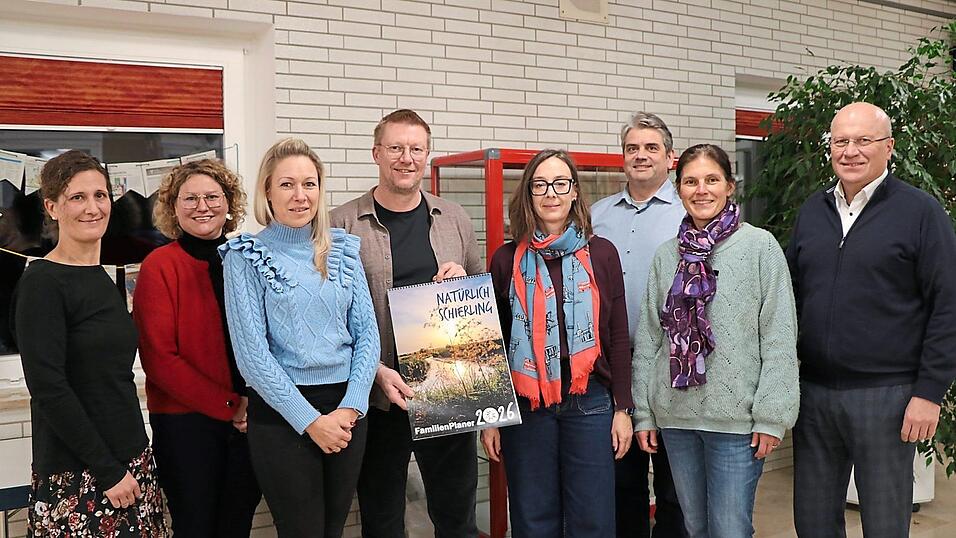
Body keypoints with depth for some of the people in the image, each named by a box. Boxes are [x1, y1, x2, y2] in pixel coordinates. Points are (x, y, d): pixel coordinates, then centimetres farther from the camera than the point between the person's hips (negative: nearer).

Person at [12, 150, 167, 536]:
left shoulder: (104, 279, 10)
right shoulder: (42, 283, -11)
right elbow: (48, 388, -17)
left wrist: (133, 462, 11)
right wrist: (107, 471, -16)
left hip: (132, 460, 7)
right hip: (75, 476, -7)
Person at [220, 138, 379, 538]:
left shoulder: (343, 249, 7)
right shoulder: (246, 256, -4)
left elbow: (367, 333, 4)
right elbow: (251, 352, -10)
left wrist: (350, 407, -9)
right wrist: (311, 421, -14)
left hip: (348, 409, 4)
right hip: (282, 413, -4)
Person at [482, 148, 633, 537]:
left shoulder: (602, 254, 2)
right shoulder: (507, 259, 2)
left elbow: (617, 337, 5)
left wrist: (622, 408, 2)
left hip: (589, 403, 0)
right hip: (525, 405, 0)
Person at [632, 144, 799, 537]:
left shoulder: (761, 246, -5)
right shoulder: (666, 255, 7)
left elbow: (779, 338, -7)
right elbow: (648, 338, 9)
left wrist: (771, 416, -11)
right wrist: (643, 412, 7)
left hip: (736, 417, -4)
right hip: (676, 416, 4)